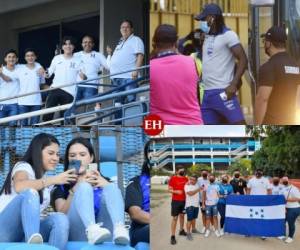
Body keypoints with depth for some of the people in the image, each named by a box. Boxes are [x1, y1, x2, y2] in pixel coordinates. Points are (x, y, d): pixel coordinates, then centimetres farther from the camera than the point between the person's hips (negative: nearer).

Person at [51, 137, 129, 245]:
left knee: (112, 187, -18)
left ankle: (119, 230, -47)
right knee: (84, 187, -22)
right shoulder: (62, 185, 21)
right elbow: (62, 214, 3)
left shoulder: (103, 181, 27)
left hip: (103, 229, 2)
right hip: (77, 235, -2)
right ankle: (93, 231, -51)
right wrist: (75, 189, -9)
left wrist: (107, 185, -4)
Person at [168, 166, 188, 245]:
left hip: (184, 200, 5)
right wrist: (176, 191, -26)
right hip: (175, 201, -5)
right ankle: (172, 236, -3)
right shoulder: (173, 178, -10)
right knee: (175, 218, -5)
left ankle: (181, 230, 34)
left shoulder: (186, 178, 5)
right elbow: (169, 190, -9)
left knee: (182, 215, 17)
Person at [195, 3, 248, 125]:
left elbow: (243, 60, -13)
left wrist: (233, 84, -22)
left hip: (223, 91, -8)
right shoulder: (207, 37, 16)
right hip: (207, 92, 8)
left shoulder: (228, 35, -7)